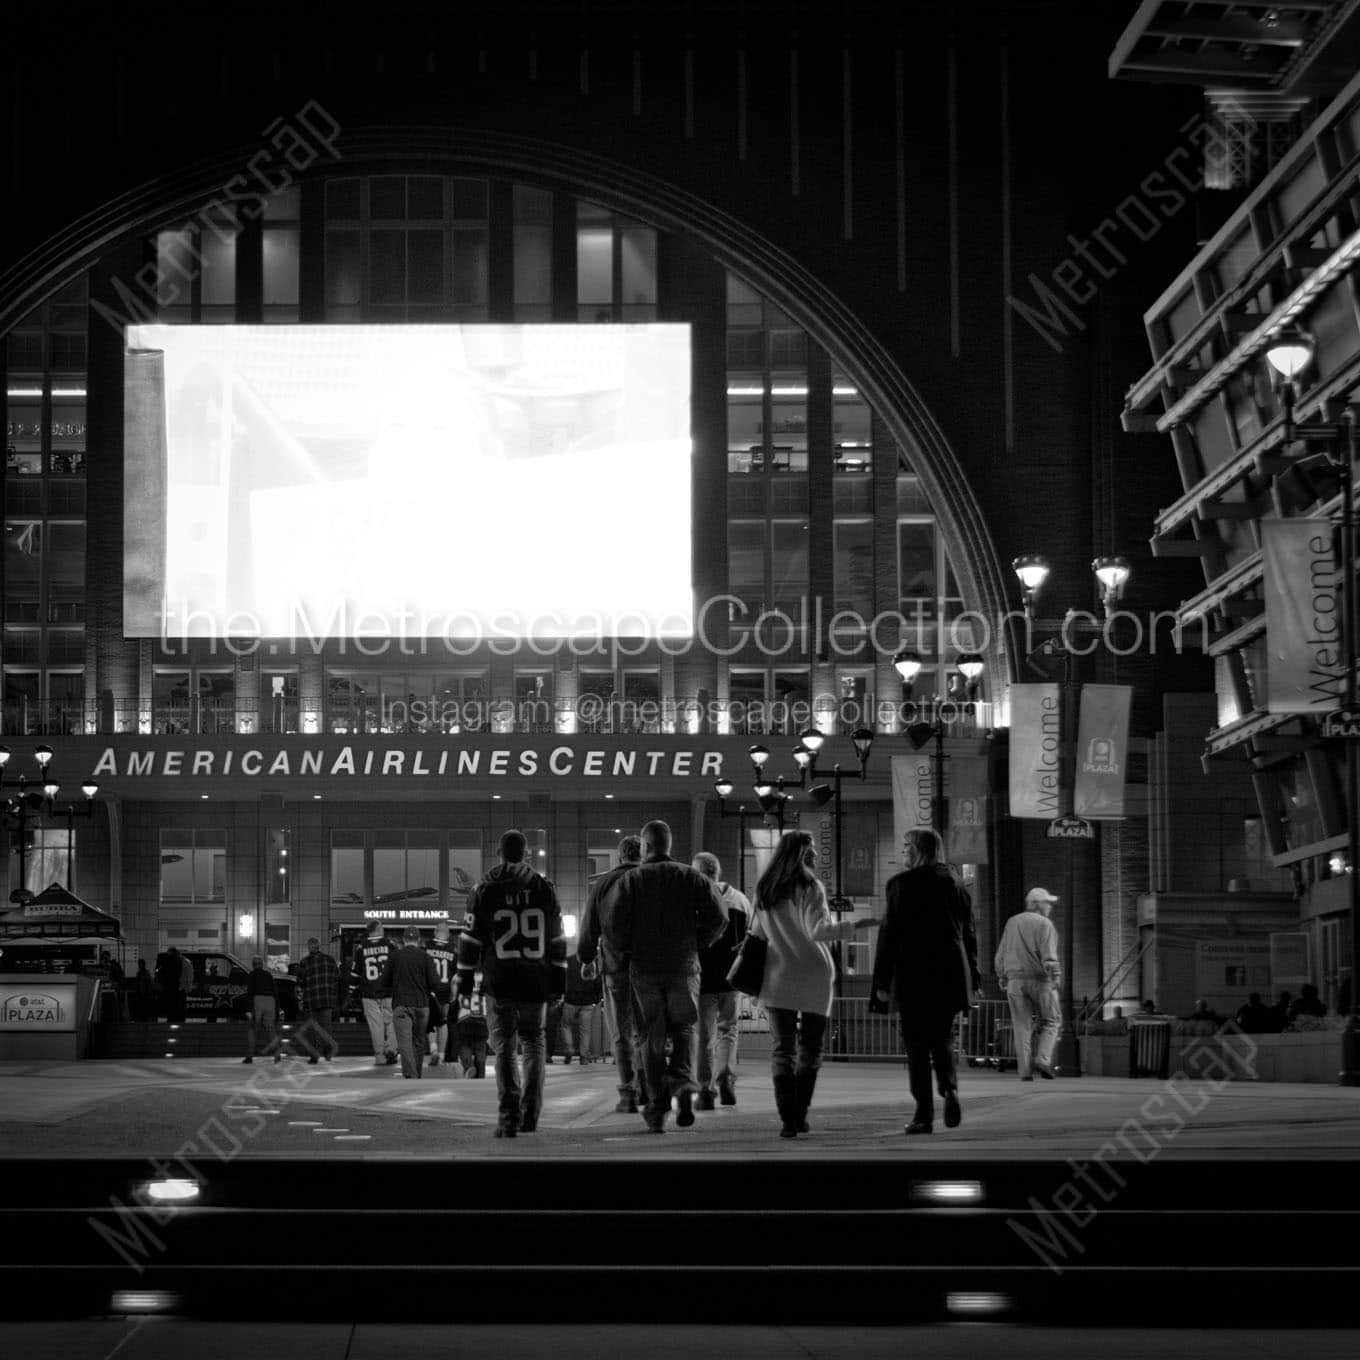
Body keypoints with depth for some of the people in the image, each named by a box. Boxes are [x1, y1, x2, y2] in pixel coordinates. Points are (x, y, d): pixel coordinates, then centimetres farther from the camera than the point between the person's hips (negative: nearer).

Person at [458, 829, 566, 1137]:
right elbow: (557, 939, 7)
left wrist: (464, 980, 7)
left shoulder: (485, 890, -3)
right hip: (537, 983, 2)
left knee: (504, 1046, 4)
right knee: (533, 1043, 14)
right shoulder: (544, 888, 3)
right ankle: (530, 1116, 8)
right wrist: (558, 982, 14)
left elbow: (470, 939, -2)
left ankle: (508, 1116, -9)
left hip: (499, 984, -2)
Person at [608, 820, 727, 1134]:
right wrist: (696, 943, 10)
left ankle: (657, 1109, 2)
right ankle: (684, 1082, -14)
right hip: (684, 967, 1)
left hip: (644, 969, -1)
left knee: (652, 1039, 6)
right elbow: (718, 918, -4)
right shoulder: (692, 877, 4)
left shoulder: (631, 879, -1)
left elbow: (616, 924, -11)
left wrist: (622, 952, 7)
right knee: (684, 1030, 13)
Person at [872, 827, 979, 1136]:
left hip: (913, 975, -4)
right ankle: (949, 1089, -6)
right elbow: (969, 932, 10)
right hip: (950, 976, 4)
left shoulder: (901, 884, -7)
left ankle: (924, 1113, -1)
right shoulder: (953, 882, 7)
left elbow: (890, 933, -8)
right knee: (942, 1037, 18)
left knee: (916, 1044, 2)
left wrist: (881, 980, -4)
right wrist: (972, 977, 16)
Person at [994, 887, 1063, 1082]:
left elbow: (1001, 956, 13)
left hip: (1015, 980, 4)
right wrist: (1056, 977, -18)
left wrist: (1002, 979, 20)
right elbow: (1048, 954, -17)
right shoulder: (1044, 924, -5)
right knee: (1050, 1022, 10)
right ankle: (1042, 1059, -8)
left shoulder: (1012, 923, 11)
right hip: (1040, 979, -4)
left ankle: (1025, 1071, -2)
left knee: (1022, 1027, 4)